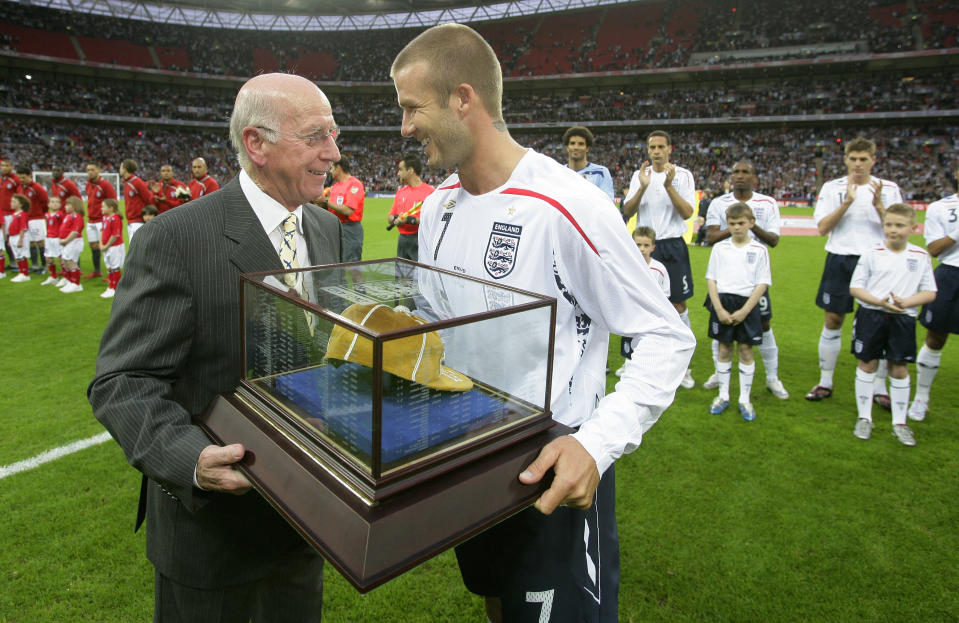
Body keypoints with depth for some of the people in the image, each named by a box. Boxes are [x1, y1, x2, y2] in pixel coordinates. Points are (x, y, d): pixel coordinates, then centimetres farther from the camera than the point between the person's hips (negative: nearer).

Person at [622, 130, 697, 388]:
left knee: (678, 303, 0)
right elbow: (627, 212, -1)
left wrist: (669, 185, -19)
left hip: (672, 246, -2)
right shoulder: (639, 175, 8)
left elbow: (687, 213, -9)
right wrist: (642, 187, -15)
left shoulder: (682, 175, 1)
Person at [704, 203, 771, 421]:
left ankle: (745, 399, 17)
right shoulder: (719, 248, 4)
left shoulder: (759, 250, 0)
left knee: (746, 350, 5)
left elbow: (762, 284, -3)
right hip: (722, 302, 1)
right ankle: (723, 395, 21)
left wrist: (744, 311, -12)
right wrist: (719, 309, -8)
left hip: (747, 304, -1)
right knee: (724, 349, 9)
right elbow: (711, 280, 2)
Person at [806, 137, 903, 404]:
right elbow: (822, 228, -6)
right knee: (832, 321, 4)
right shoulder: (832, 188, 3)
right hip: (840, 260, 0)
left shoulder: (889, 189, 4)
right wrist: (847, 202, -17)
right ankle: (825, 382, 16)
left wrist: (878, 205, -17)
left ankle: (880, 387, 15)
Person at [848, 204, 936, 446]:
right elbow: (855, 287, -3)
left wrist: (906, 302, -16)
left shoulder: (921, 256, 3)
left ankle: (899, 422, 19)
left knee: (900, 369, 7)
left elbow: (930, 292, 3)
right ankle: (864, 418, 18)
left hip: (903, 318, 1)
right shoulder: (872, 254, -3)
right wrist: (879, 301, -18)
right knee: (868, 364, 5)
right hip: (871, 316, -1)